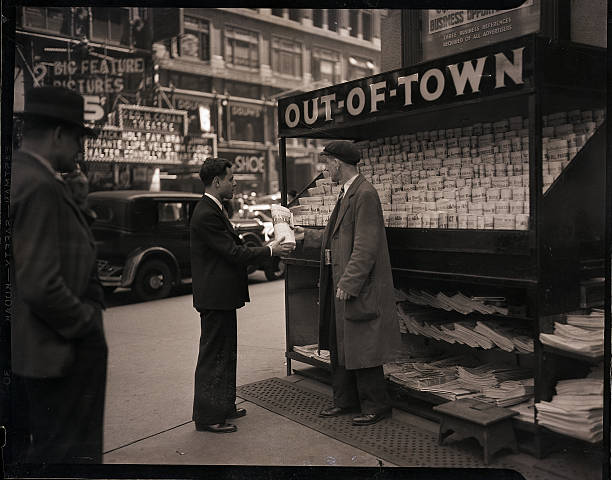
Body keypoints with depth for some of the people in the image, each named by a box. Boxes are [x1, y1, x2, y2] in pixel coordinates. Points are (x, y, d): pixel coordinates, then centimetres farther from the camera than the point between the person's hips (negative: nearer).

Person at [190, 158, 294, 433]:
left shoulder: (213, 210, 12)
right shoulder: (206, 215, -21)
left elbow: (233, 248, 14)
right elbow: (234, 253, -22)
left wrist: (268, 249, 6)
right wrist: (270, 251, -11)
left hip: (222, 296, 11)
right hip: (215, 297, -11)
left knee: (225, 353, 20)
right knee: (213, 356, 0)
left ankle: (223, 407, 33)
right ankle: (207, 417, 13)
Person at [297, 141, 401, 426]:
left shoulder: (364, 194, -18)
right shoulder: (346, 193, 13)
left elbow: (365, 246, -22)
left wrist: (348, 284, -22)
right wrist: (306, 236, 23)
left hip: (359, 290, -10)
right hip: (340, 285, 10)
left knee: (361, 350, 1)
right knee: (339, 346, 17)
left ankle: (375, 406, 18)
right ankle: (345, 401, 31)